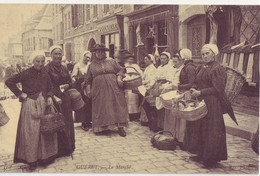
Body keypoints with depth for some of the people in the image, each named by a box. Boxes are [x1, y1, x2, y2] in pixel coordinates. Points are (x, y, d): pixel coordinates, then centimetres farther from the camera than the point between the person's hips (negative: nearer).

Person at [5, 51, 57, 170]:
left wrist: (49, 97, -1)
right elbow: (9, 82, -5)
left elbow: (50, 89, 19)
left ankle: (44, 156, 20)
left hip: (43, 105, 5)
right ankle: (31, 160, 10)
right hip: (29, 106, -5)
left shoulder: (45, 75, 7)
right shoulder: (26, 74, -8)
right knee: (30, 132, -1)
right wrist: (20, 93, -9)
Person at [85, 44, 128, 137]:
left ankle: (120, 127, 3)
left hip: (113, 89, 0)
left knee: (117, 106, -2)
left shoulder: (112, 62, 10)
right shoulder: (92, 65, 11)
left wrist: (119, 78, -8)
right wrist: (88, 90, 5)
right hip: (99, 91, 0)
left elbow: (120, 70, 11)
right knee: (101, 109, 2)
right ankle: (102, 127, 12)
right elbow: (88, 80, 13)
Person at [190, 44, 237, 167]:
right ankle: (202, 155, 23)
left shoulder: (217, 69, -13)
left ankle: (212, 158, 12)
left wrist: (200, 92, -19)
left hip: (213, 105, -8)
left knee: (212, 131, 0)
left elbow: (218, 89, -18)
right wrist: (194, 91, 3)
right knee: (202, 128, 12)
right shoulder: (201, 68, 13)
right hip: (202, 103, 8)